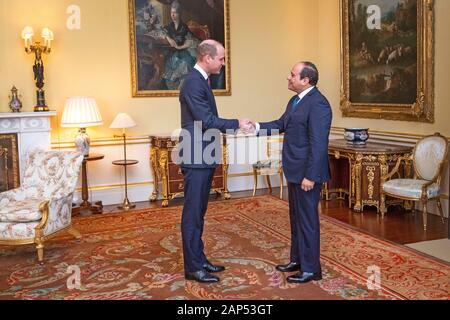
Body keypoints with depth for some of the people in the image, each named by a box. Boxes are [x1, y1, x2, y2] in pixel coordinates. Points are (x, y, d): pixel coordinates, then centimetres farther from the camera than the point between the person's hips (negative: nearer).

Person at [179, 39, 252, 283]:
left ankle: (199, 259, 26)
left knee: (198, 212, 15)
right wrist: (237, 124, -12)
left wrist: (233, 125, 10)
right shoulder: (193, 83, -17)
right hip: (196, 159, -10)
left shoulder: (200, 80, 15)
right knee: (192, 214, -2)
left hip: (203, 158, 10)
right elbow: (207, 121, -21)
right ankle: (193, 268, 7)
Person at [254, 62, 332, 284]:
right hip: (294, 170, 10)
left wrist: (310, 176, -23)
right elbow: (281, 124, 19)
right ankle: (297, 259, 34)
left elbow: (318, 144, -22)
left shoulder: (318, 104, -19)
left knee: (307, 219, 1)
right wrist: (257, 127, 4)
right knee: (296, 217, 19)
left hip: (307, 173, -10)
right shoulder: (295, 100, 11)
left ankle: (310, 269, 14)